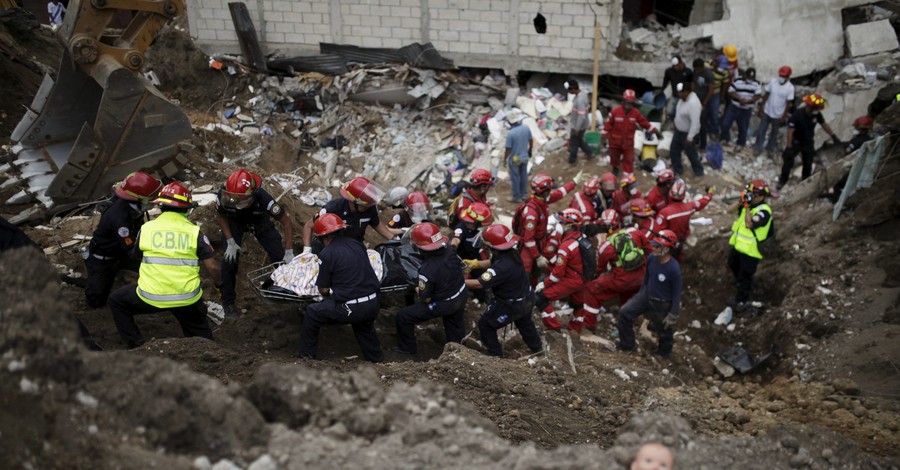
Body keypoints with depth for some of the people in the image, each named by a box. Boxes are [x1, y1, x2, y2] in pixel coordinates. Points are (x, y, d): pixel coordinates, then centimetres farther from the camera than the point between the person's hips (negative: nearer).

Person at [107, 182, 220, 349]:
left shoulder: (146, 228, 2)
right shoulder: (194, 231, -3)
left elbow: (136, 256, 18)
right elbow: (213, 266, -4)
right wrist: (219, 285, 14)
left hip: (150, 297, 0)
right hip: (187, 298, 0)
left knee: (116, 301, 26)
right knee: (200, 335, 24)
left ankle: (136, 345, 20)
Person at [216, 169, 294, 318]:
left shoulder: (263, 198, -43)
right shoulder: (223, 196, -37)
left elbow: (286, 222, -31)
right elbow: (220, 217, -13)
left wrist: (289, 252, -31)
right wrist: (230, 242, -20)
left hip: (260, 221, 0)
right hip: (234, 222, 0)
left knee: (280, 256, -5)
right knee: (230, 259, -13)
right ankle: (228, 302, 4)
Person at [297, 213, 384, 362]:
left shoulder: (326, 254, -10)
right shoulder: (358, 244, 7)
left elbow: (323, 289, -3)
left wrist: (329, 296, 21)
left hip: (350, 308, -6)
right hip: (373, 304, 6)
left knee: (312, 314, 17)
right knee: (364, 328, 38)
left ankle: (306, 355, 27)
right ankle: (377, 359, 46)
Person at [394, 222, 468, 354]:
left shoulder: (427, 270, -37)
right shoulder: (450, 251, -21)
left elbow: (426, 299, -23)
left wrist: (416, 289, -3)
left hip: (443, 305, -6)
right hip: (462, 297, 6)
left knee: (403, 316, 10)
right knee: (454, 324, 34)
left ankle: (407, 348, 29)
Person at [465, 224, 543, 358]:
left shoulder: (502, 267, -38)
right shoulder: (512, 253, -12)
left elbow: (479, 284, -35)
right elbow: (494, 262, 9)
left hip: (513, 305, -9)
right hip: (527, 298, 9)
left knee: (485, 325, 9)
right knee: (524, 323, 35)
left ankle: (496, 355, 21)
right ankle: (537, 348, 56)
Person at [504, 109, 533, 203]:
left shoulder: (510, 133, -28)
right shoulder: (526, 128, -10)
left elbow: (508, 149, -21)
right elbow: (531, 141, 3)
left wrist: (504, 160, -7)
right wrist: (529, 151, 20)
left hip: (514, 159, -6)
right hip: (525, 157, 6)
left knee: (515, 178, 11)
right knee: (523, 175, 20)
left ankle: (516, 197, 23)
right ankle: (523, 194, 34)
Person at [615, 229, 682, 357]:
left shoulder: (674, 269, -30)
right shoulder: (652, 259, -13)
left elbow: (677, 292, -20)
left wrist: (673, 315, -15)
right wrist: (641, 293, 18)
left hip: (662, 304, -5)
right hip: (646, 295, 6)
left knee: (663, 329, 16)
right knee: (625, 312, 0)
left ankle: (664, 352, 48)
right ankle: (627, 345, 17)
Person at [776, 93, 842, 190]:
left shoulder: (817, 114, -13)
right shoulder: (797, 115, -30)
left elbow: (824, 125, 4)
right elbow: (790, 131, -27)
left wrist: (834, 136, 7)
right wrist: (789, 147, -29)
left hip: (809, 143, 4)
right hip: (796, 142, -4)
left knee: (808, 164, 13)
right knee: (788, 161, 1)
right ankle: (782, 180, 20)